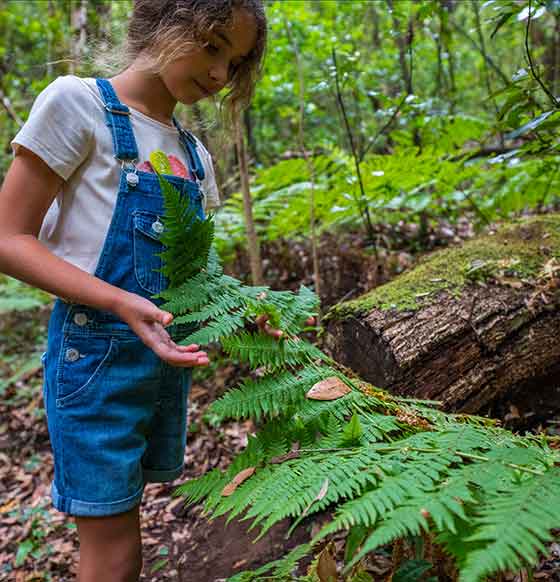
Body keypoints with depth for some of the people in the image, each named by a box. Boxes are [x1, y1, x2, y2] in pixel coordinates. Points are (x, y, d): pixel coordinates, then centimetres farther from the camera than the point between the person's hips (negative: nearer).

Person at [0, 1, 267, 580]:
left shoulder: (195, 155, 11)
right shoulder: (77, 101, -8)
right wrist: (121, 304, -25)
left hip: (168, 356, 6)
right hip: (96, 352, -6)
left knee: (118, 524, 18)